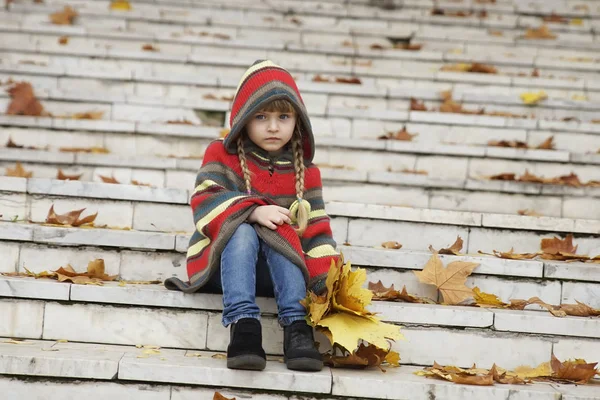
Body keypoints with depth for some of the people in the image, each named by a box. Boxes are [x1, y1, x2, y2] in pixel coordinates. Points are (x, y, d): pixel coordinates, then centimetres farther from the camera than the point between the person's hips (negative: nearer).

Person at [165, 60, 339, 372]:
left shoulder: (305, 172, 10)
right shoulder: (221, 155, 4)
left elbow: (316, 230, 3)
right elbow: (205, 200, -12)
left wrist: (326, 280, -15)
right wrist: (254, 211, -29)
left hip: (277, 271, 2)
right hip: (224, 262, -1)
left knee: (282, 234, -31)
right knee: (242, 230, -34)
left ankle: (295, 326, -42)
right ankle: (242, 323, -50)